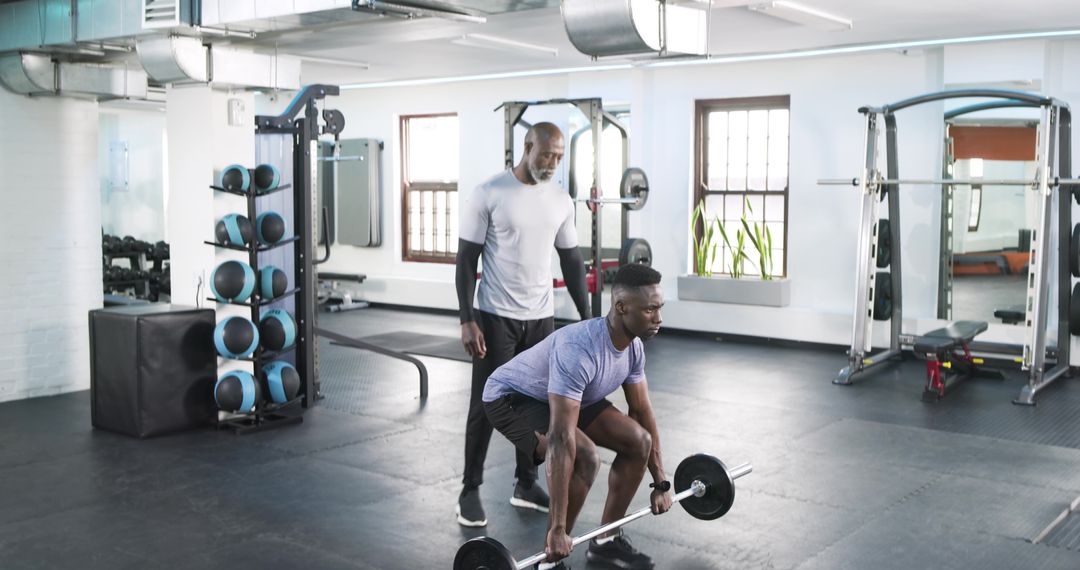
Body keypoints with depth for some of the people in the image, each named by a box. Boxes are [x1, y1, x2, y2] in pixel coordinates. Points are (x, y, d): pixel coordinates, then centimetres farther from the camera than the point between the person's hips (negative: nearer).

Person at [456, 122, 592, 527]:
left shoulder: (561, 200, 5)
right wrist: (467, 320, -15)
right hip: (496, 317, -5)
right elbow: (466, 259, -10)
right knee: (486, 405, 0)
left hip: (541, 318, 5)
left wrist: (587, 318, 8)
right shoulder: (489, 194, -11)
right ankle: (470, 490, 12)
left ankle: (526, 484, 25)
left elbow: (571, 260, 11)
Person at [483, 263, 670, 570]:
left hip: (567, 397, 8)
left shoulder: (634, 346, -12)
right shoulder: (579, 349, -39)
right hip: (511, 397, -8)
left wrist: (661, 482, 3)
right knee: (585, 457, -30)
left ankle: (606, 541, 11)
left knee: (638, 441, -3)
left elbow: (642, 412, 1)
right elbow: (561, 438, -42)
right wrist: (557, 527, -41)